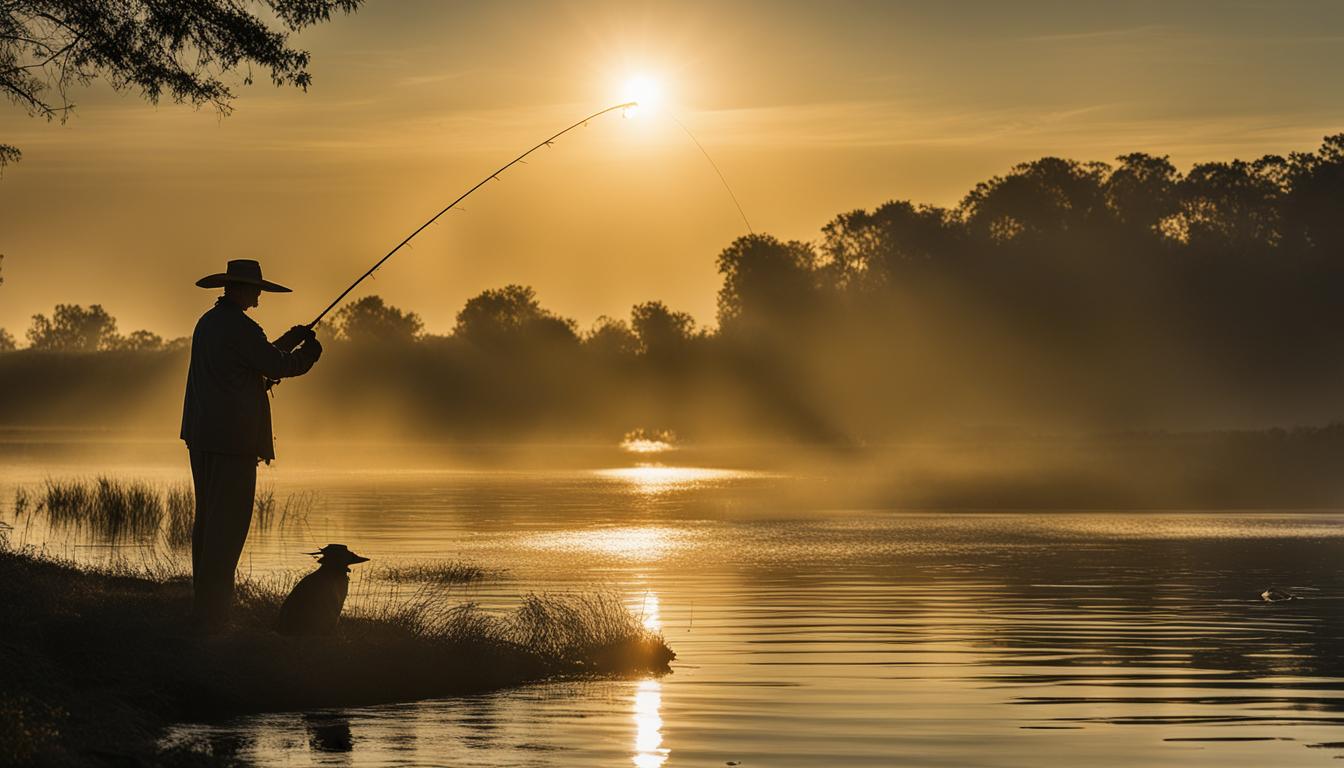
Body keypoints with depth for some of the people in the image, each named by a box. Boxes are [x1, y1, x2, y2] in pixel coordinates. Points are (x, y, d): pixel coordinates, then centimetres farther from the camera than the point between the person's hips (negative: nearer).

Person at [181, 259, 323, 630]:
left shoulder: (207, 322, 15)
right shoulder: (240, 327, -14)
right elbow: (278, 367, -9)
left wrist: (284, 343, 25)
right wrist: (309, 351, 8)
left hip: (201, 436, 10)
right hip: (232, 437, -10)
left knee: (207, 517, 13)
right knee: (229, 521, -7)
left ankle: (203, 604, 17)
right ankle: (212, 611, -8)